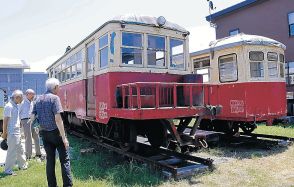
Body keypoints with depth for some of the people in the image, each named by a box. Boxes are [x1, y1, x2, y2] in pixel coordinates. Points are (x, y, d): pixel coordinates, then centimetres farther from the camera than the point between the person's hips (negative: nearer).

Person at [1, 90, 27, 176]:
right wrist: (4, 132, -18)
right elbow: (5, 120, -18)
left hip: (17, 132, 10)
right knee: (12, 152, -3)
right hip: (12, 133, -10)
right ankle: (8, 170, 8)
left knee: (20, 150, 20)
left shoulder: (15, 106, 12)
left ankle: (22, 165, 34)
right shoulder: (9, 106, -17)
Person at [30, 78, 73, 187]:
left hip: (44, 133, 6)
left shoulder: (38, 99, 6)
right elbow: (57, 119, -20)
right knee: (64, 159, 2)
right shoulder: (54, 98, -14)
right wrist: (64, 137, -19)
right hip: (55, 132, -6)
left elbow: (32, 117, 7)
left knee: (50, 159, 13)